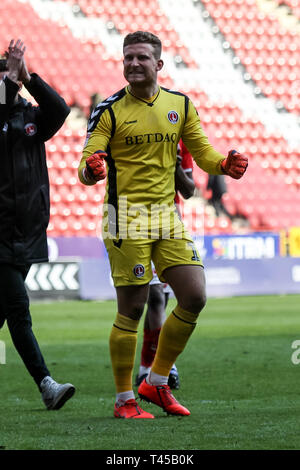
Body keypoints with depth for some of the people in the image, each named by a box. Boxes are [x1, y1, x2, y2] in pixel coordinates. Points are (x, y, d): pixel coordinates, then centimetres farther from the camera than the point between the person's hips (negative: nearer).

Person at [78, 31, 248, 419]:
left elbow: (202, 152, 14)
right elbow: (86, 168, -9)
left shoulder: (180, 105, 9)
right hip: (127, 216, -5)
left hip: (168, 214, 5)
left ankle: (156, 384, 15)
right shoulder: (109, 111, -4)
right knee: (131, 309, -6)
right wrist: (91, 169, -33)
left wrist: (224, 165, -7)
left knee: (194, 298, 0)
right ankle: (124, 400, 5)